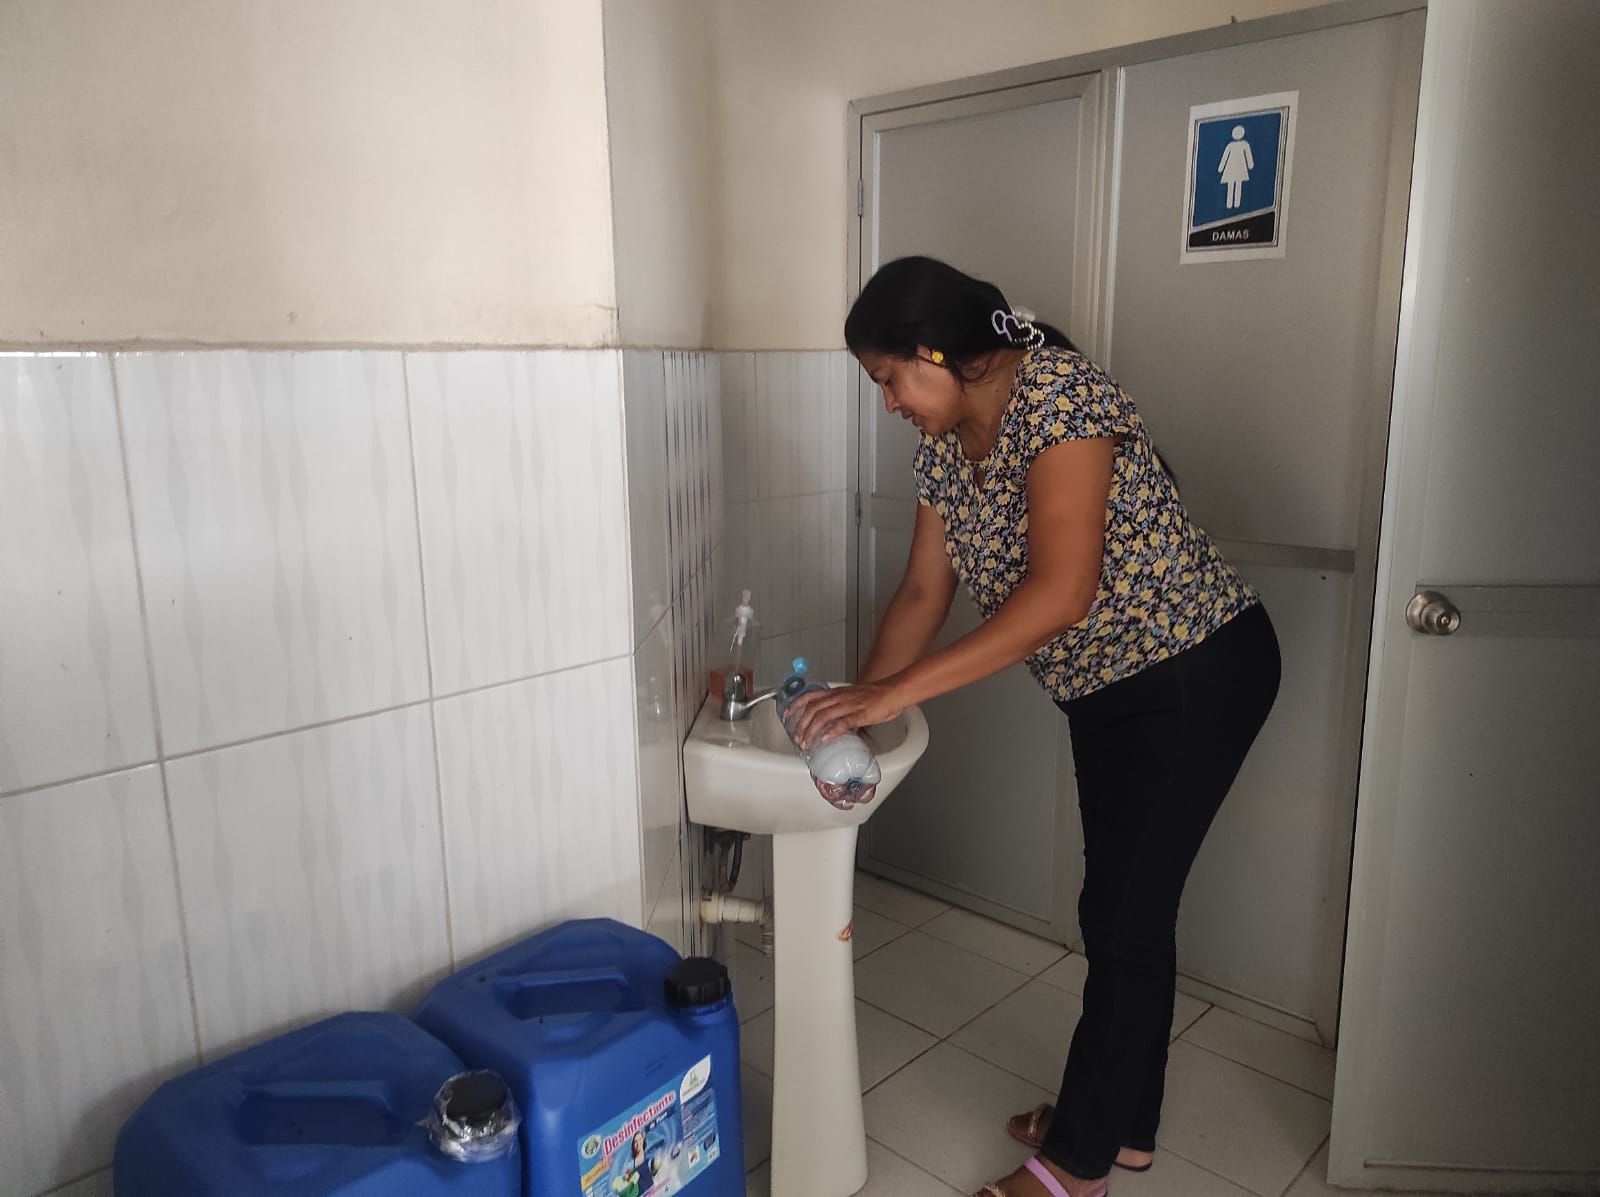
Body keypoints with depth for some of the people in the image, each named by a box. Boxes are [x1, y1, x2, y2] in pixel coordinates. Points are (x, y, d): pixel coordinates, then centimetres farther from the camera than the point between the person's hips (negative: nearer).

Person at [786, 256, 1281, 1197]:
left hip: (1198, 671, -8)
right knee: (1130, 905, 17)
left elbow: (1060, 591, -34)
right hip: (1107, 687, 8)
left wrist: (896, 692, -34)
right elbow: (924, 592, 5)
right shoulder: (946, 443, 1)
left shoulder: (1059, 394, -25)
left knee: (1124, 913, 1)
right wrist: (857, 702, -5)